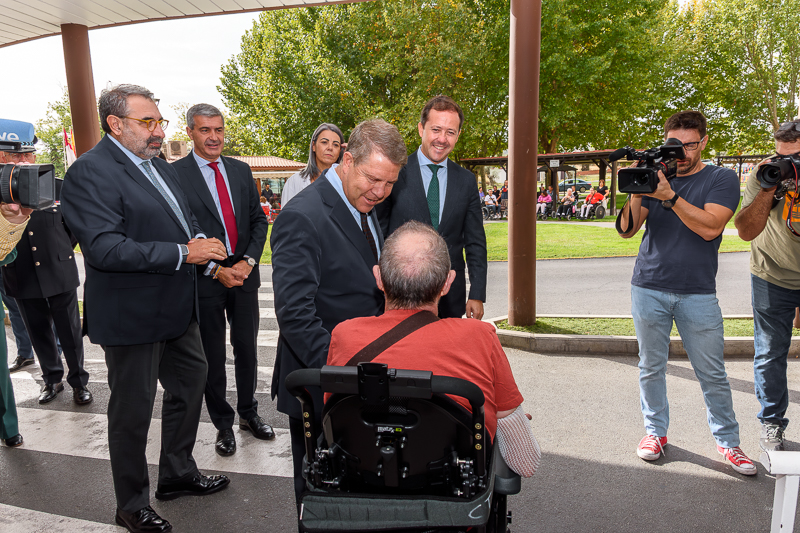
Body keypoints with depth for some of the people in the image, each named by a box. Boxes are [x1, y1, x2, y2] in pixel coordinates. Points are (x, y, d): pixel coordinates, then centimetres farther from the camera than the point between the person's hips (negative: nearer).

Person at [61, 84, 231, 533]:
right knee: (132, 412, 8)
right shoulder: (90, 172, -17)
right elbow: (106, 249, -27)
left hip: (177, 309, 9)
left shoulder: (159, 165, 11)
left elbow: (185, 218, 17)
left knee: (191, 386, 21)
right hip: (132, 316, -9)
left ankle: (178, 474, 43)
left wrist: (200, 239, -6)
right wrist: (184, 253, -27)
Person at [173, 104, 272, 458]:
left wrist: (248, 261, -7)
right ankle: (223, 423, 26)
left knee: (247, 348, 13)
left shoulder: (241, 170, 8)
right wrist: (214, 269, -14)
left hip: (244, 273, 4)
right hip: (205, 279, -4)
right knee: (213, 357, 9)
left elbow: (258, 220, 8)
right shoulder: (175, 174, -7)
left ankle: (248, 413, 32)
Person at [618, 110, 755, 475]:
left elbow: (710, 227, -16)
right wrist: (636, 194, -17)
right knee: (651, 367, 9)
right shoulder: (656, 175, 7)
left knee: (712, 373, 6)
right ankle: (656, 430, 25)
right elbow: (626, 230, 0)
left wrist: (669, 196, -24)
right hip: (649, 289, 2)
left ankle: (727, 440, 23)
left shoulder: (722, 179, 2)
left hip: (698, 292, -1)